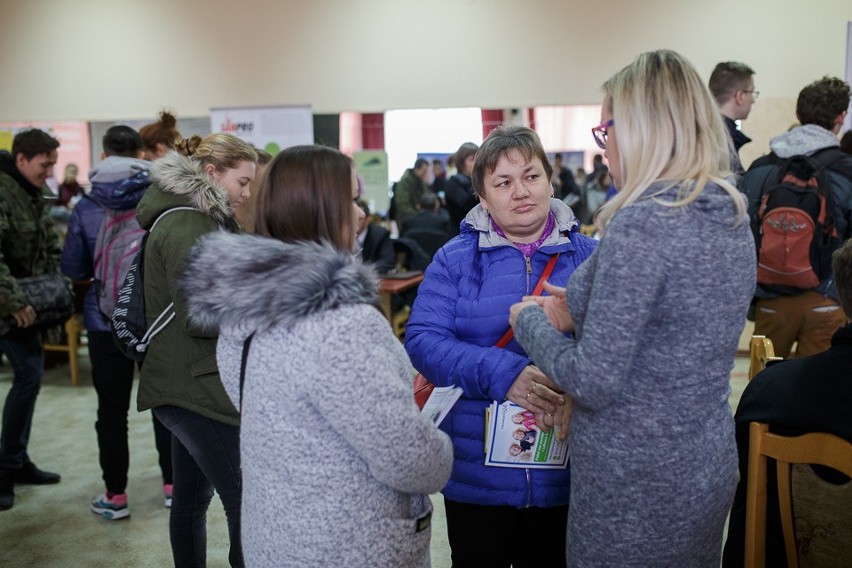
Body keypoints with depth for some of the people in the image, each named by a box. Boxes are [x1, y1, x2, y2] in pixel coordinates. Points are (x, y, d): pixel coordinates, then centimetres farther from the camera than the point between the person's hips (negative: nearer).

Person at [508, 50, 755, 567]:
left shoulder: (641, 224, -24)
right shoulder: (733, 219, 2)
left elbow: (594, 383, -23)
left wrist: (531, 320, -7)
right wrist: (582, 313, 7)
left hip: (634, 487, -8)